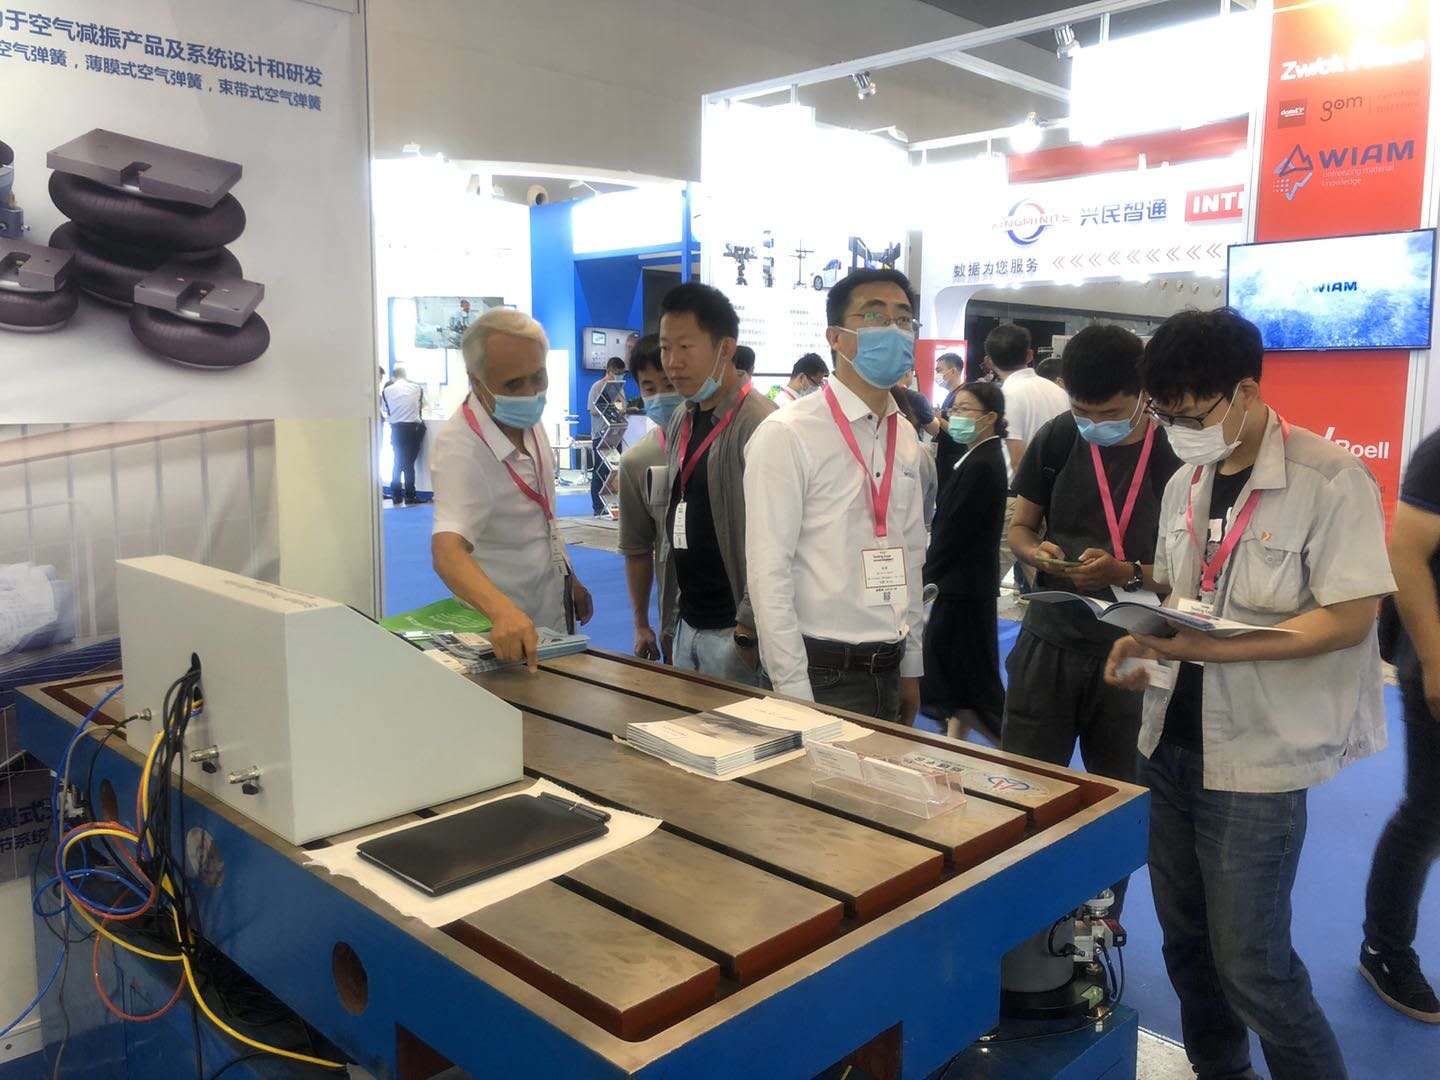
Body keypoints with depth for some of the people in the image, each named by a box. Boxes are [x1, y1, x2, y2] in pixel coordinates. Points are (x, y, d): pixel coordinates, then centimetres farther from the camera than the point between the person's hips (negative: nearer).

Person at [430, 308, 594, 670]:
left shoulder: (528, 420, -3)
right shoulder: (460, 448, -28)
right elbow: (447, 549, -42)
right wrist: (503, 610, -58)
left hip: (555, 617, 8)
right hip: (505, 639, -8)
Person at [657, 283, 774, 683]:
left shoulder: (759, 425, -16)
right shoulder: (681, 422, 10)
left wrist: (749, 631, -17)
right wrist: (672, 613, 14)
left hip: (731, 630, -8)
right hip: (687, 622, 8)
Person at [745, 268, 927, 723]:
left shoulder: (906, 438, 8)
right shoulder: (788, 434, -14)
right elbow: (769, 573, -16)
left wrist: (911, 668, 14)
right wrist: (794, 694, -16)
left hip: (888, 670, 7)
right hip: (822, 673, -6)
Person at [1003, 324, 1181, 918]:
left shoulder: (1178, 455, -8)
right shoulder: (1056, 439, 1)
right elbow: (1020, 526, 10)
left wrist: (1126, 573, -23)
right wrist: (1038, 552, -12)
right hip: (1050, 645, 2)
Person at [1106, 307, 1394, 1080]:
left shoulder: (1330, 480, -14)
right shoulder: (1185, 484, 8)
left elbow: (1348, 618, -18)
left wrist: (1213, 649, -26)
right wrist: (1143, 640, -5)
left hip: (1257, 756, -7)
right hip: (1171, 741, 7)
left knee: (1249, 959, 2)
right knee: (1186, 939, 18)